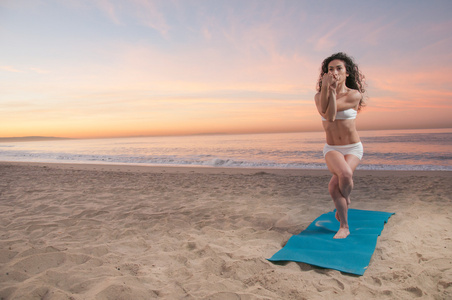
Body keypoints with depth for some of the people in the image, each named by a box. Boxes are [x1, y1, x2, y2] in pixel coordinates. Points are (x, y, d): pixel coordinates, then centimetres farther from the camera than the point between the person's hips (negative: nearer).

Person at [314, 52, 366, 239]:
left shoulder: (354, 95, -10)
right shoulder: (319, 95, 0)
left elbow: (331, 115, -22)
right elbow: (324, 112, -23)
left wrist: (333, 89, -26)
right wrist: (325, 87, -29)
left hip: (353, 148, -1)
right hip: (332, 148, 2)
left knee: (335, 182, -25)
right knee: (345, 174, -28)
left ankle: (341, 206, 14)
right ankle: (344, 226, -10)